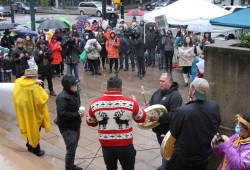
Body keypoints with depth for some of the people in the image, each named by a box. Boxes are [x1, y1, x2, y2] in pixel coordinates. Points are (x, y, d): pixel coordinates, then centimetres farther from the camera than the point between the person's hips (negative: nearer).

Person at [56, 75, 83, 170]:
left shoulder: (75, 94, 5)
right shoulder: (62, 97, -22)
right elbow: (62, 114, -28)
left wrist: (79, 113, -2)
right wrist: (77, 115, -23)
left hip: (75, 125, 8)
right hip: (67, 128, -8)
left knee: (73, 148, 19)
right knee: (71, 149, -2)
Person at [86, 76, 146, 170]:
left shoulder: (95, 104, -9)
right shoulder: (130, 103, -15)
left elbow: (90, 122, 7)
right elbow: (142, 118, 2)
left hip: (106, 145, 2)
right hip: (125, 145, -2)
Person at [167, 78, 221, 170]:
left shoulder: (182, 111, -30)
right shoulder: (215, 107, -16)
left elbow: (173, 133, -13)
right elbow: (215, 128, 1)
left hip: (184, 157, -4)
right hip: (205, 155, 4)